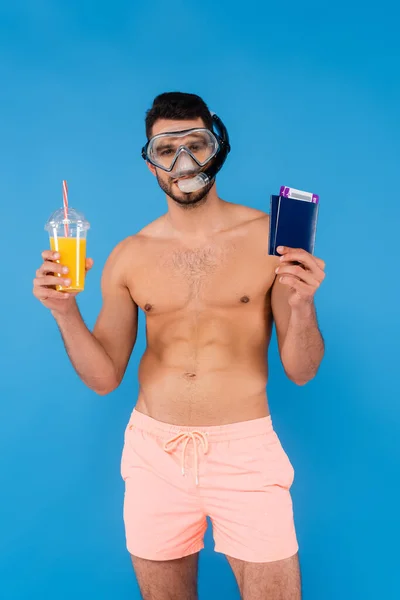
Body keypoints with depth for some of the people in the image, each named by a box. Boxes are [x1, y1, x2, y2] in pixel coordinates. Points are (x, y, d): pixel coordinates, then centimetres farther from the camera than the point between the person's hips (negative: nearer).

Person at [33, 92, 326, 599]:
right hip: (153, 451, 3)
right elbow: (104, 377, 3)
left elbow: (301, 372, -4)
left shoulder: (271, 237, -5)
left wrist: (302, 305, -23)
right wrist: (65, 311, -12)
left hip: (244, 450, -2)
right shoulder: (129, 257, 2)